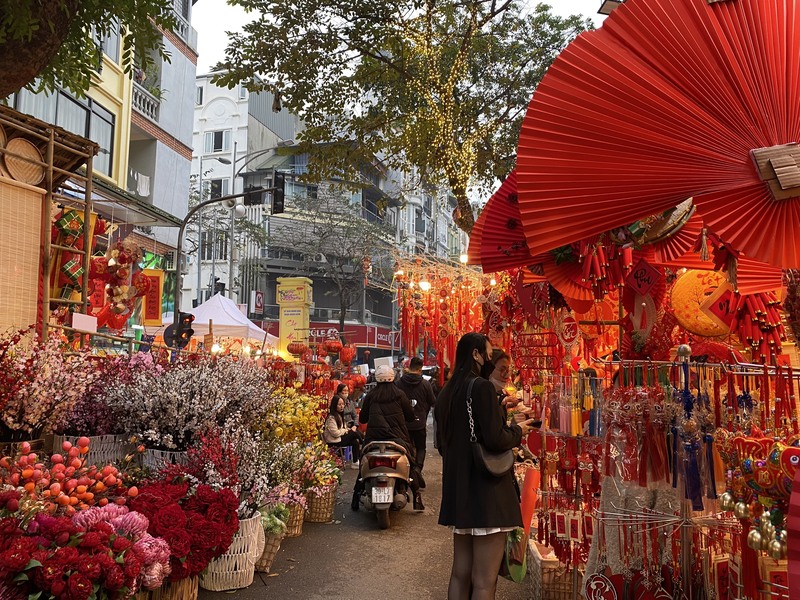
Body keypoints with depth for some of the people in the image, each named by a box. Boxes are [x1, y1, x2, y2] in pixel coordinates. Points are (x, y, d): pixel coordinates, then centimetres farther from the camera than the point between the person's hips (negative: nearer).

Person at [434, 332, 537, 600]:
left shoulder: (447, 392, 11)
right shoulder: (482, 386, -14)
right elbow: (495, 440, -21)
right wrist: (518, 430, -2)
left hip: (459, 490, 9)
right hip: (486, 491, -9)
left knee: (460, 574, 16)